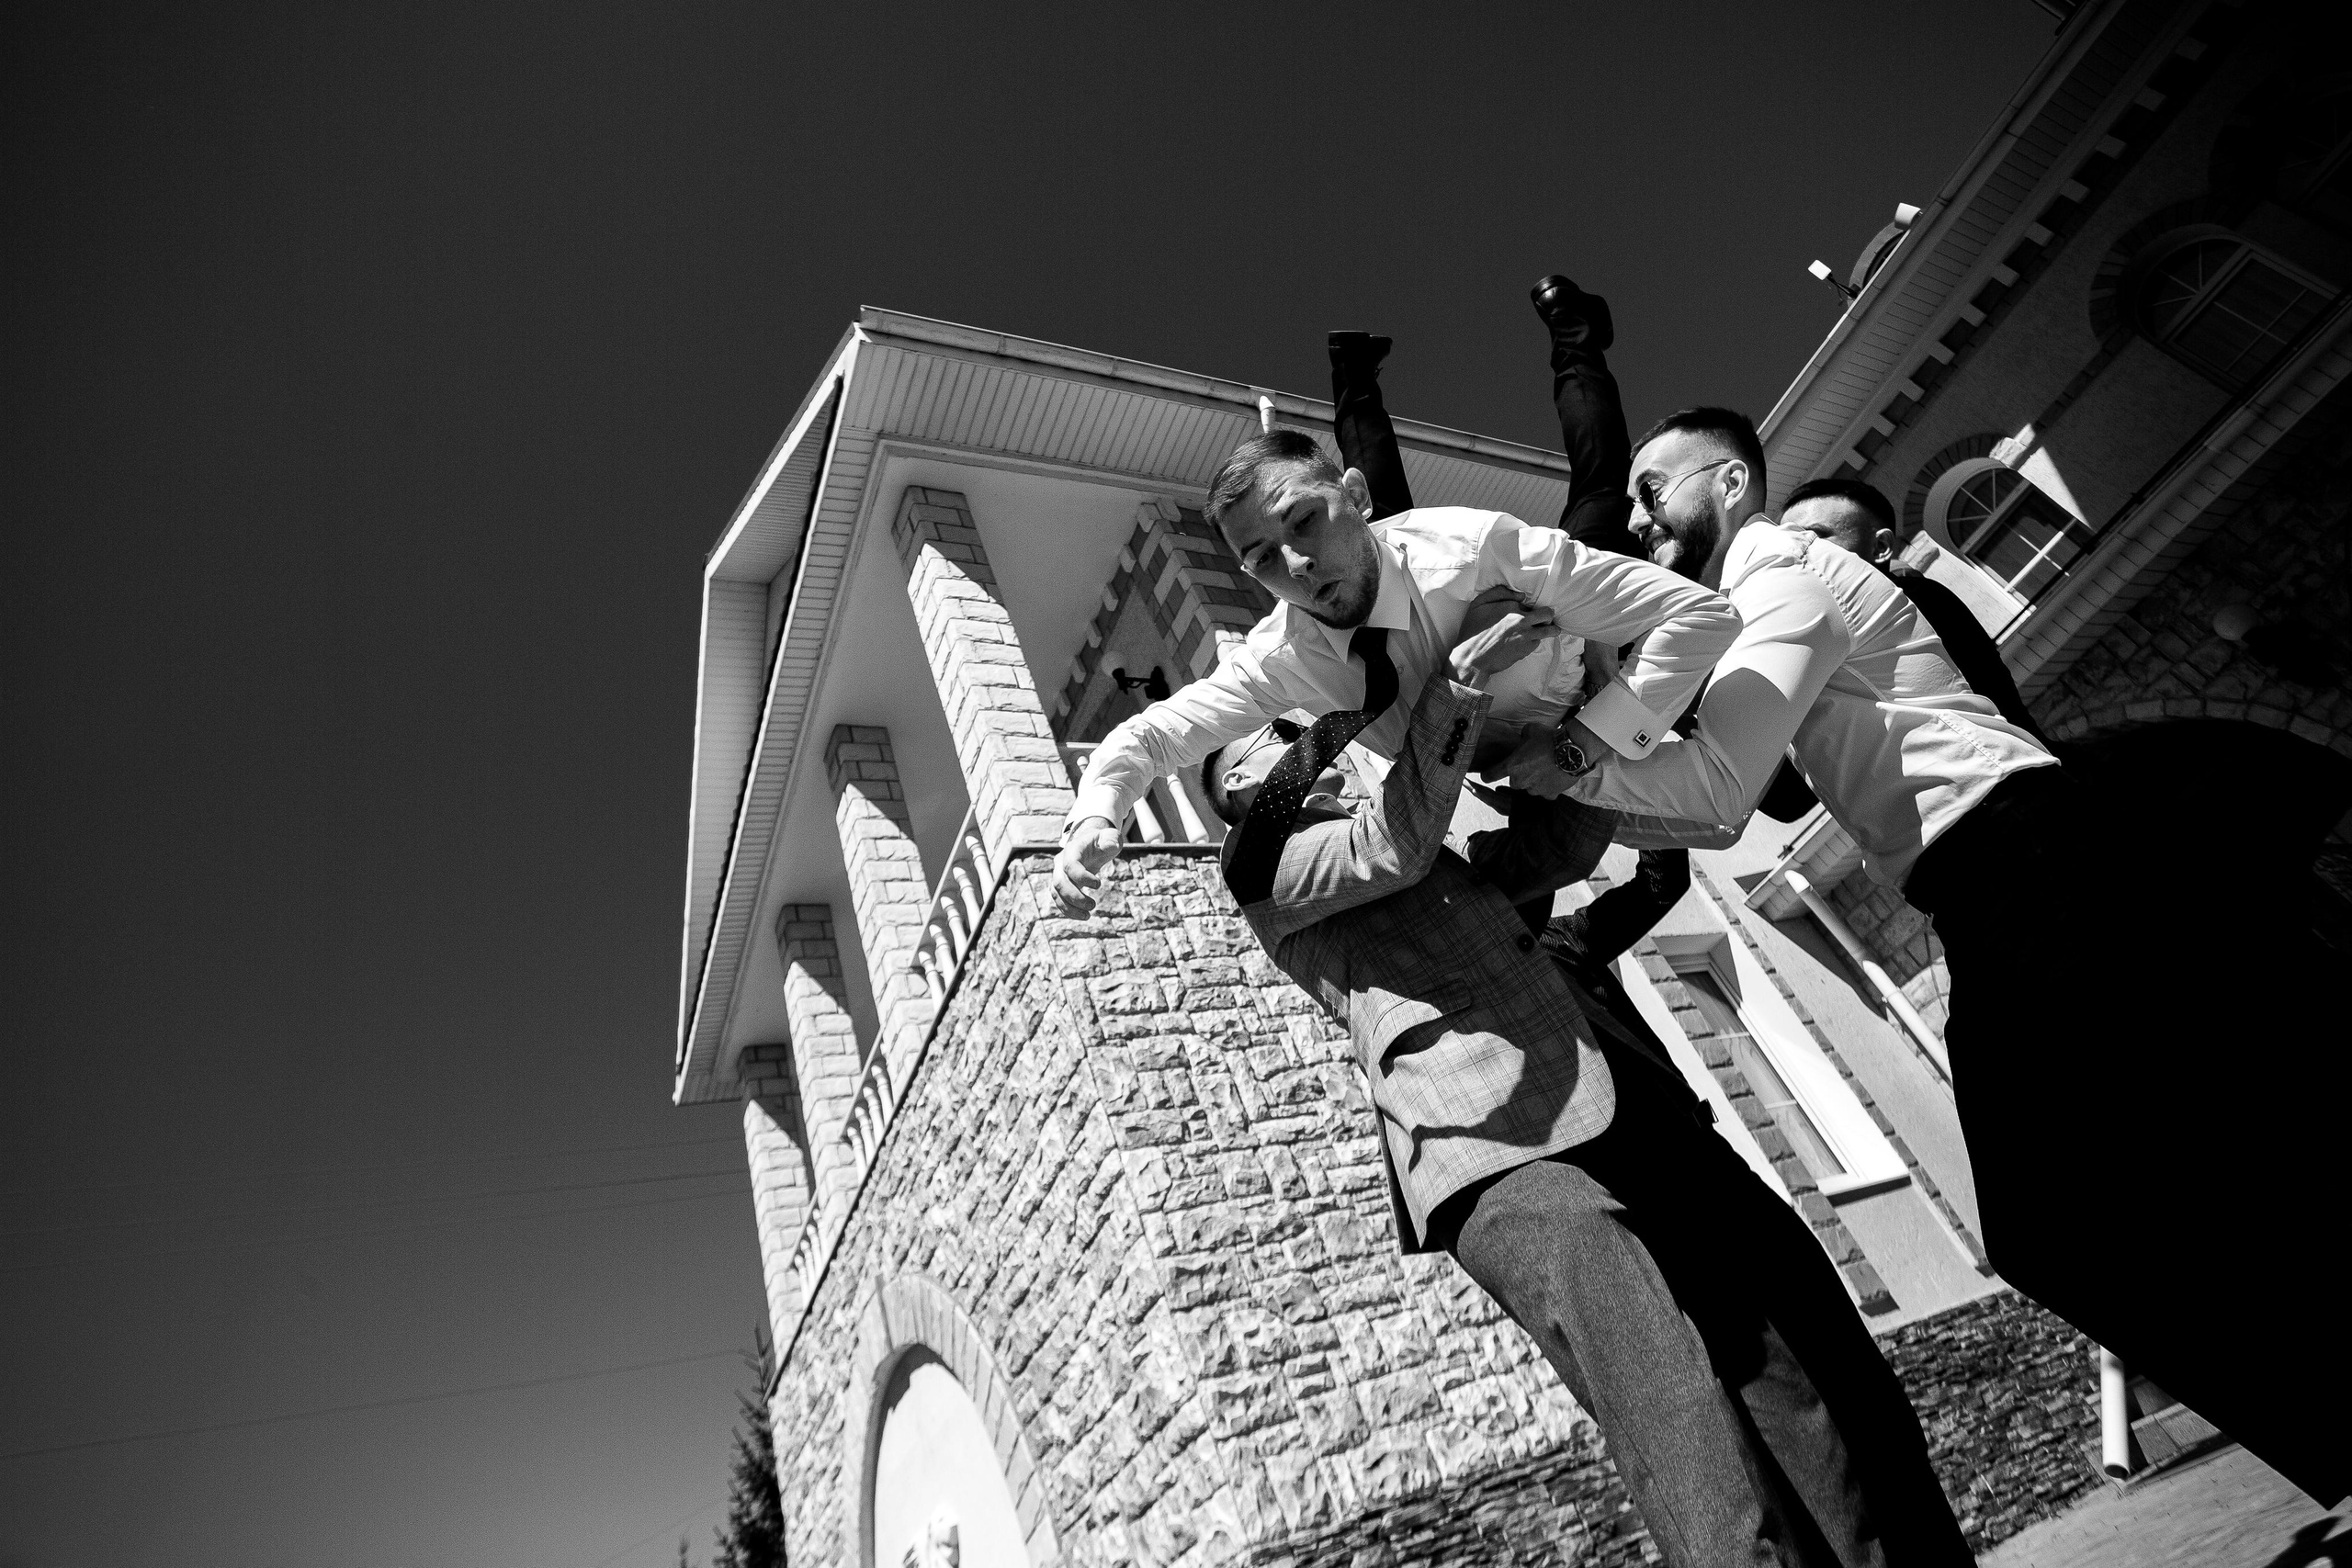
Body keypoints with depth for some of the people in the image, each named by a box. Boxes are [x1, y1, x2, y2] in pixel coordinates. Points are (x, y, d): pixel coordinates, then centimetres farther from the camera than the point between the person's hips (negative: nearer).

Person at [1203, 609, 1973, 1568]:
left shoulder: (1437, 843, 34)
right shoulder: (1263, 861, 11)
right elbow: (1392, 848, -9)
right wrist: (1454, 683, -12)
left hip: (1631, 1103, 8)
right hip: (1496, 1150, -7)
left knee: (1826, 1384, -5)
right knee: (1692, 1446, -24)